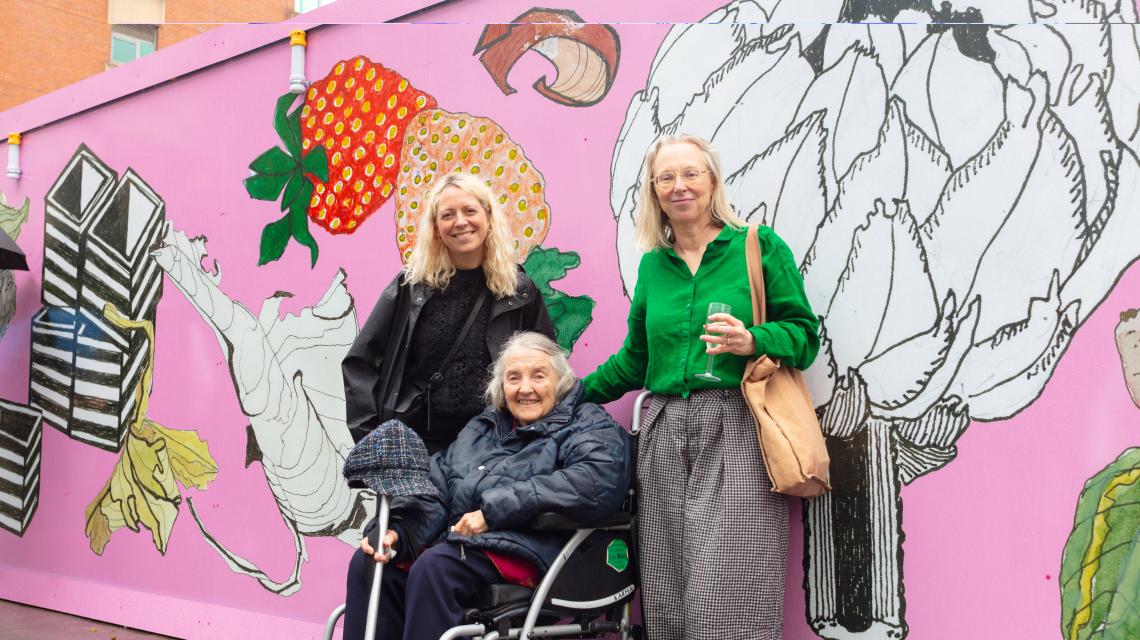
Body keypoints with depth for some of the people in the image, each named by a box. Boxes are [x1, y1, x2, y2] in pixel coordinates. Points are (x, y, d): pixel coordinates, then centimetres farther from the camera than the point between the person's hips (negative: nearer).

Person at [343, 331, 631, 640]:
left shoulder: (588, 425, 5)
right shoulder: (481, 428, 24)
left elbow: (598, 481, -17)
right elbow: (436, 490, 17)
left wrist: (493, 511, -17)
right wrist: (396, 531, -7)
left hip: (525, 550, -6)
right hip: (456, 540, 6)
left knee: (433, 567, -32)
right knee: (367, 562, -16)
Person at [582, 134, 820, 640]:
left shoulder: (760, 247, 5)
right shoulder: (653, 263, 18)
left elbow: (804, 333, 3)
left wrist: (752, 342, -15)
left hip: (736, 434, -4)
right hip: (665, 437, 5)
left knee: (727, 597, -11)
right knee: (667, 598, 3)